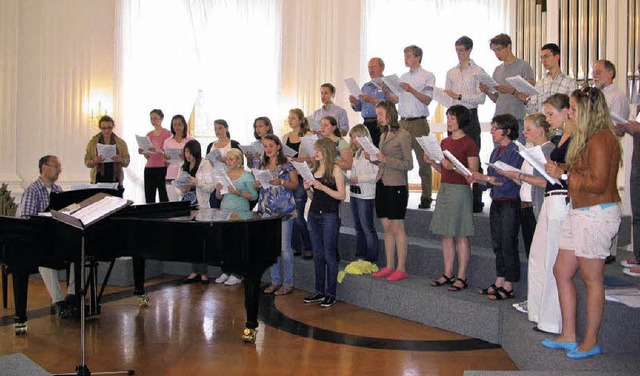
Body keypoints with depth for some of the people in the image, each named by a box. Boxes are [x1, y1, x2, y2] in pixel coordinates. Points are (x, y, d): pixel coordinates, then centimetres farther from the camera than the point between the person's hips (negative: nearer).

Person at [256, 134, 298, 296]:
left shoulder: (287, 164, -2)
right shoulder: (262, 165, 14)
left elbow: (295, 185, -5)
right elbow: (259, 184, 19)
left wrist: (281, 182, -20)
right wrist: (256, 185, -3)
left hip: (284, 210, -6)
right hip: (266, 210, 6)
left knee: (284, 247, -4)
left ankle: (288, 283, 7)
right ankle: (275, 281, 20)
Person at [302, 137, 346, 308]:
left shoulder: (335, 169, -7)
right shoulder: (313, 169, 12)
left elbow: (341, 195, -12)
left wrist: (322, 187, -19)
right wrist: (308, 188, -1)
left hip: (330, 216, -7)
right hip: (314, 215, 7)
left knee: (329, 255, -1)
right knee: (317, 255, 12)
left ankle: (331, 294, 8)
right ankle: (319, 291, 22)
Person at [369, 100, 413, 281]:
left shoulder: (403, 135, -9)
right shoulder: (383, 135, 15)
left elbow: (408, 164, -12)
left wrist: (386, 159, -20)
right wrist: (372, 158, 3)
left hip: (396, 186, -8)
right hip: (382, 184, 8)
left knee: (397, 229, -3)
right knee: (386, 228, 11)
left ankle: (401, 269, 5)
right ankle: (389, 266, 18)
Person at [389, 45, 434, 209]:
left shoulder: (427, 76, 1)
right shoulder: (403, 77, 18)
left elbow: (427, 100, -8)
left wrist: (411, 90, -20)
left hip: (419, 123, -5)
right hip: (403, 122, 5)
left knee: (423, 161, -3)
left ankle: (426, 198, 3)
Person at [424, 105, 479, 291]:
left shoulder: (469, 143, -7)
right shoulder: (445, 142, 14)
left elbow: (473, 173, -12)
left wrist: (453, 167, -23)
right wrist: (431, 162, 1)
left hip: (460, 191, -7)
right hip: (444, 189, 7)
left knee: (461, 236, -2)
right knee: (446, 235, 10)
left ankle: (461, 277, 5)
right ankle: (448, 274, 19)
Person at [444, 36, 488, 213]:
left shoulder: (478, 71, 0)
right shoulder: (451, 72, 17)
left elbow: (481, 98, -9)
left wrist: (459, 96, -16)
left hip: (470, 116, -5)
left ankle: (477, 200, -1)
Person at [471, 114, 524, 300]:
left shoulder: (515, 152, -12)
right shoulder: (495, 151, 14)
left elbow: (508, 181, -18)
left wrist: (484, 177, -15)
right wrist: (477, 179, -2)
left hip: (510, 203, -8)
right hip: (496, 203, 8)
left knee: (508, 245, -2)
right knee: (497, 244, 13)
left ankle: (508, 287, 7)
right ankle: (499, 282, 24)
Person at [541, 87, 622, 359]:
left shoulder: (601, 139, -15)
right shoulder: (586, 137, 16)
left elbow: (599, 183, -20)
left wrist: (571, 178, -8)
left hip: (596, 213, -10)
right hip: (580, 212, 10)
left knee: (591, 278, 0)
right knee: (561, 272, 12)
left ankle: (591, 341, 14)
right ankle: (568, 336, 21)